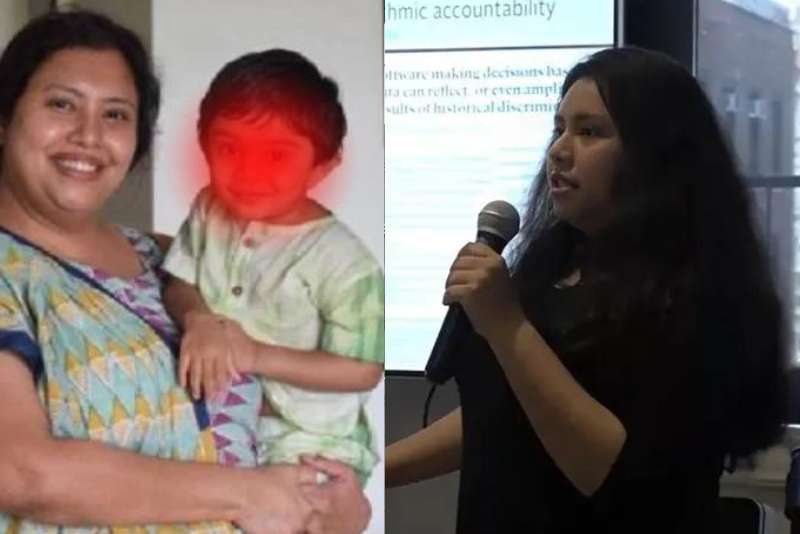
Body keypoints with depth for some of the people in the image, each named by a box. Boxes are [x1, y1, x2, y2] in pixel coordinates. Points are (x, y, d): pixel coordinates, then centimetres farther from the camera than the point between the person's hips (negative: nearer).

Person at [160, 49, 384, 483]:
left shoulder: (338, 258, -20)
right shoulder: (209, 213, -3)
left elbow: (362, 371, -18)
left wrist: (257, 354, -24)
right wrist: (196, 318, -24)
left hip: (309, 438, -5)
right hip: (217, 421, 5)